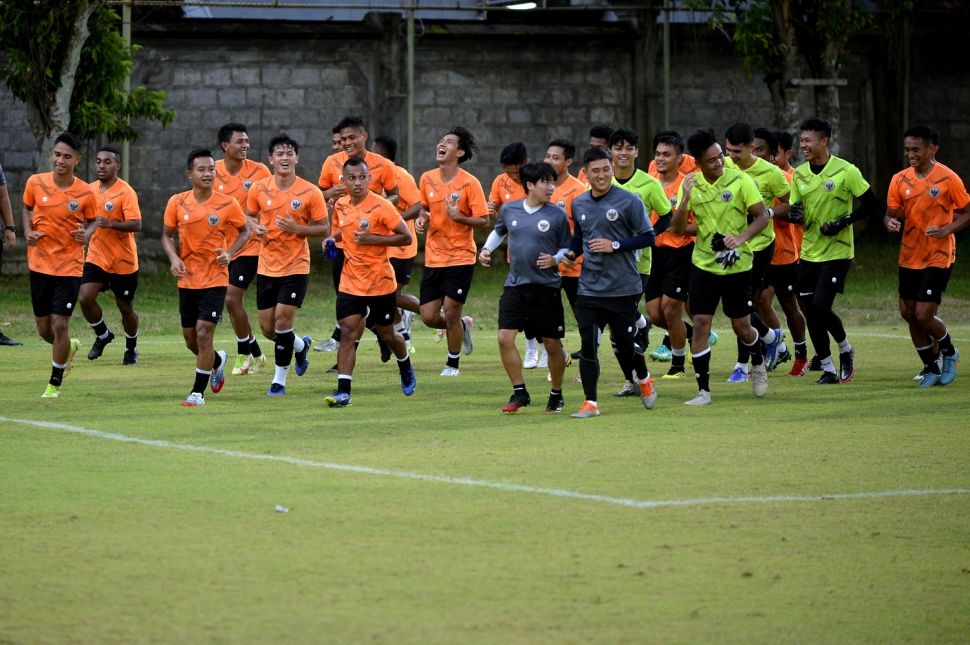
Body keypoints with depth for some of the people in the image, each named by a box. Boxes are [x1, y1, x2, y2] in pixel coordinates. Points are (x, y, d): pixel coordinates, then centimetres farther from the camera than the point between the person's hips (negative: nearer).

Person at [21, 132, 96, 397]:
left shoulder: (85, 193, -9)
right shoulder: (35, 183, -5)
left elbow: (91, 222, 7)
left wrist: (85, 234, -15)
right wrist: (28, 232, -5)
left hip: (69, 268, -3)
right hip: (39, 264, 3)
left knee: (59, 324, -10)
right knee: (44, 329, 9)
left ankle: (55, 384, 6)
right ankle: (70, 346, 44)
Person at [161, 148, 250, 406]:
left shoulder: (227, 204, -8)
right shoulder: (177, 203, -3)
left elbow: (244, 232, 6)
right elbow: (167, 235, 7)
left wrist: (229, 253, -12)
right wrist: (174, 258, -12)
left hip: (215, 280, -3)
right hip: (187, 280, 3)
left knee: (203, 333, -12)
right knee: (190, 339, 11)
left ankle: (198, 392, -1)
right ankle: (218, 360, 44)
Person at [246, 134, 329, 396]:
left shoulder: (310, 193, -9)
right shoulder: (259, 189, -1)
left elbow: (324, 228, -5)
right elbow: (249, 215, 16)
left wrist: (296, 228, -20)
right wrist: (255, 227, -8)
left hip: (296, 267, -4)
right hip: (267, 267, 4)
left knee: (283, 320, -11)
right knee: (267, 327, 6)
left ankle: (279, 380, 4)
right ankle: (301, 345, 39)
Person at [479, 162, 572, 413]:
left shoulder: (557, 215, -5)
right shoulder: (509, 210, 3)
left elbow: (568, 248, 3)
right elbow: (499, 231, 23)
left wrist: (556, 259, -17)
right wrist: (487, 249, 7)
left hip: (546, 288, -2)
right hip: (515, 286, 2)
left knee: (552, 344, 4)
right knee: (505, 338, -9)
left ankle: (556, 395, 23)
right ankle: (519, 392, 4)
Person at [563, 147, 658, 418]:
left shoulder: (629, 201, -6)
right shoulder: (579, 204, 8)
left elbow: (648, 237, -6)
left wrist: (615, 245, -16)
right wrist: (571, 252, 1)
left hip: (623, 289, -3)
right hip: (589, 290, 3)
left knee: (624, 345, 3)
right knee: (588, 345, -4)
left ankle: (644, 380, 34)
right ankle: (590, 403, 2)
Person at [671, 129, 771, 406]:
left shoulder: (740, 180, -10)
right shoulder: (690, 185, -3)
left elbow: (762, 216, -6)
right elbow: (677, 229, -4)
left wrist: (741, 237, -23)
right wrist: (685, 198, -20)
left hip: (737, 265, -2)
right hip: (704, 265, 2)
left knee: (741, 326, 7)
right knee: (700, 323, -6)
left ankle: (758, 364, 40)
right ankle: (703, 390, 1)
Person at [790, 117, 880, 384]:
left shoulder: (846, 171, -11)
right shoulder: (799, 174, 6)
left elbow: (872, 206, -7)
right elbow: (794, 208, 12)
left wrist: (844, 221, -17)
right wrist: (795, 214, -12)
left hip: (837, 252, -6)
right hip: (809, 252, 6)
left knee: (820, 307, -16)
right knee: (810, 312, 2)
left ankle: (845, 349, 12)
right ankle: (828, 369, 13)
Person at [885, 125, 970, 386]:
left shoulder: (948, 179, -11)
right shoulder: (900, 180, 2)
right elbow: (891, 214, 8)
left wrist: (947, 230, -21)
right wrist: (891, 223, -17)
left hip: (938, 257, -5)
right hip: (909, 257, 5)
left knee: (924, 315, -12)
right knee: (909, 313, 8)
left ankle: (948, 352, 17)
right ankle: (931, 367, 26)